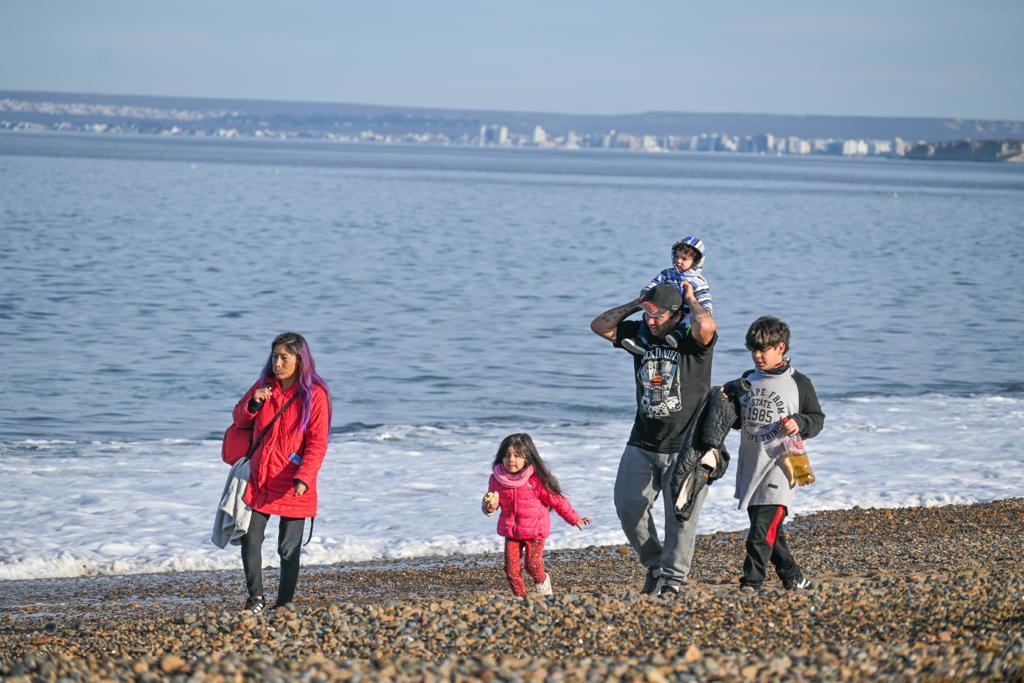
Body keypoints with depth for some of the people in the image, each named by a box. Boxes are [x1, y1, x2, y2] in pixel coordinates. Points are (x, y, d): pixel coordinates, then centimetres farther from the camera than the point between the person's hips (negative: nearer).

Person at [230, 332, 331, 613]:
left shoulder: (314, 394, -8)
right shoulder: (264, 386, 7)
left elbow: (317, 442, -11)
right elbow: (240, 420, 16)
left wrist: (303, 477, -23)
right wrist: (253, 403, -6)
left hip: (293, 484, -4)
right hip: (260, 479, 4)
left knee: (289, 548, 2)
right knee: (250, 538, -3)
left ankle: (284, 606, 14)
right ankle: (256, 597, 11)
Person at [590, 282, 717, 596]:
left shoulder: (693, 338, -11)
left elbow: (706, 326, -35)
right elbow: (599, 325, 6)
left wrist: (691, 299, -15)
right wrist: (637, 303, 1)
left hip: (686, 448, -5)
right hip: (642, 443, 5)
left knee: (680, 517, -2)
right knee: (628, 506, 0)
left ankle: (672, 581, 9)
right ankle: (654, 565, 20)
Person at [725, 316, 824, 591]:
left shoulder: (799, 384, -2)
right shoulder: (746, 382, 12)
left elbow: (817, 419, 3)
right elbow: (737, 420, 18)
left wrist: (799, 423, -16)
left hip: (778, 467, -6)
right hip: (750, 465, 6)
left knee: (764, 528, -14)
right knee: (770, 528, 12)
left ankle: (751, 583, -15)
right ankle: (793, 578, 25)